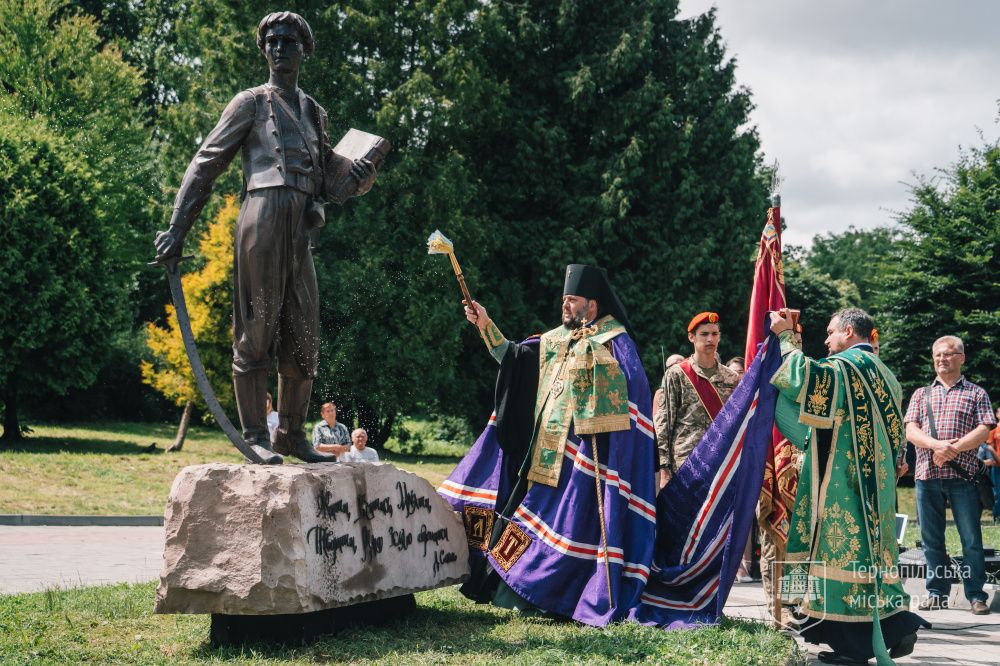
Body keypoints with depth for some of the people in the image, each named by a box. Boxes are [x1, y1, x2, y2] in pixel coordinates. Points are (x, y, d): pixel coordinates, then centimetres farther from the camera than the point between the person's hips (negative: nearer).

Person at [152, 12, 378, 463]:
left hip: (299, 231, 6)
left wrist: (358, 176, 1)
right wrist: (177, 228, -4)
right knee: (256, 332, -5)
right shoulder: (252, 103, 7)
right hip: (263, 218, -6)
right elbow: (205, 164, 4)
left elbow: (328, 183, 24)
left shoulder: (313, 112, 23)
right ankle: (254, 436, 0)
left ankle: (291, 435, 18)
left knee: (303, 337, 8)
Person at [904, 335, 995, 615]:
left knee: (971, 539, -3)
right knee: (931, 539, 6)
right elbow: (911, 431, 4)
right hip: (927, 474, 3)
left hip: (962, 476, -3)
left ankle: (976, 595, 2)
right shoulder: (921, 394, 17)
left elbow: (984, 431, -3)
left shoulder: (976, 394, 10)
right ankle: (937, 592, 14)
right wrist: (937, 445, -15)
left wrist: (952, 450, -16)